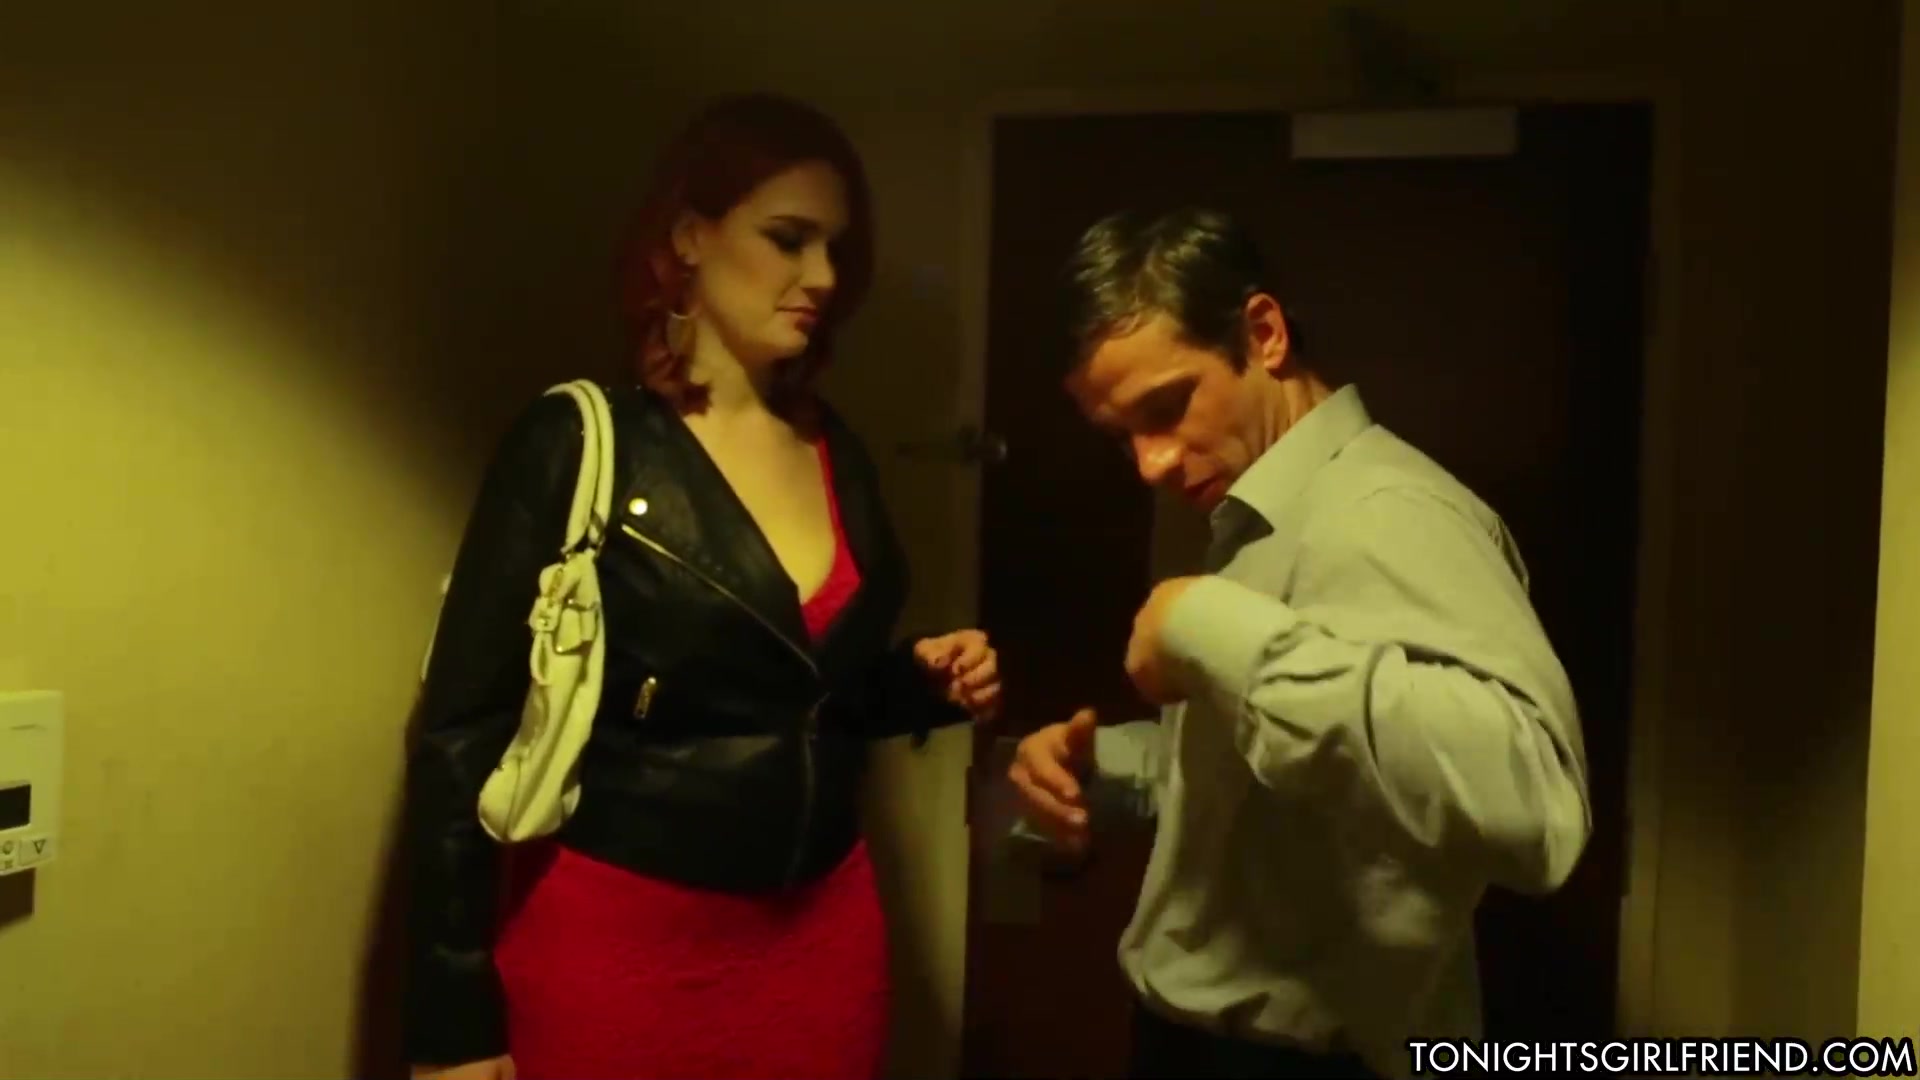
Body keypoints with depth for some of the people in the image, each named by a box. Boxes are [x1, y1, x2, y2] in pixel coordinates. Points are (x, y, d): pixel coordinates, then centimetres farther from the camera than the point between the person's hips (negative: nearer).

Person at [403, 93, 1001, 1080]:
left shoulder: (838, 454, 3)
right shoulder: (579, 443, -13)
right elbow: (462, 732, -12)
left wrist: (924, 681, -4)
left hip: (825, 930, 5)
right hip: (620, 941, -5)